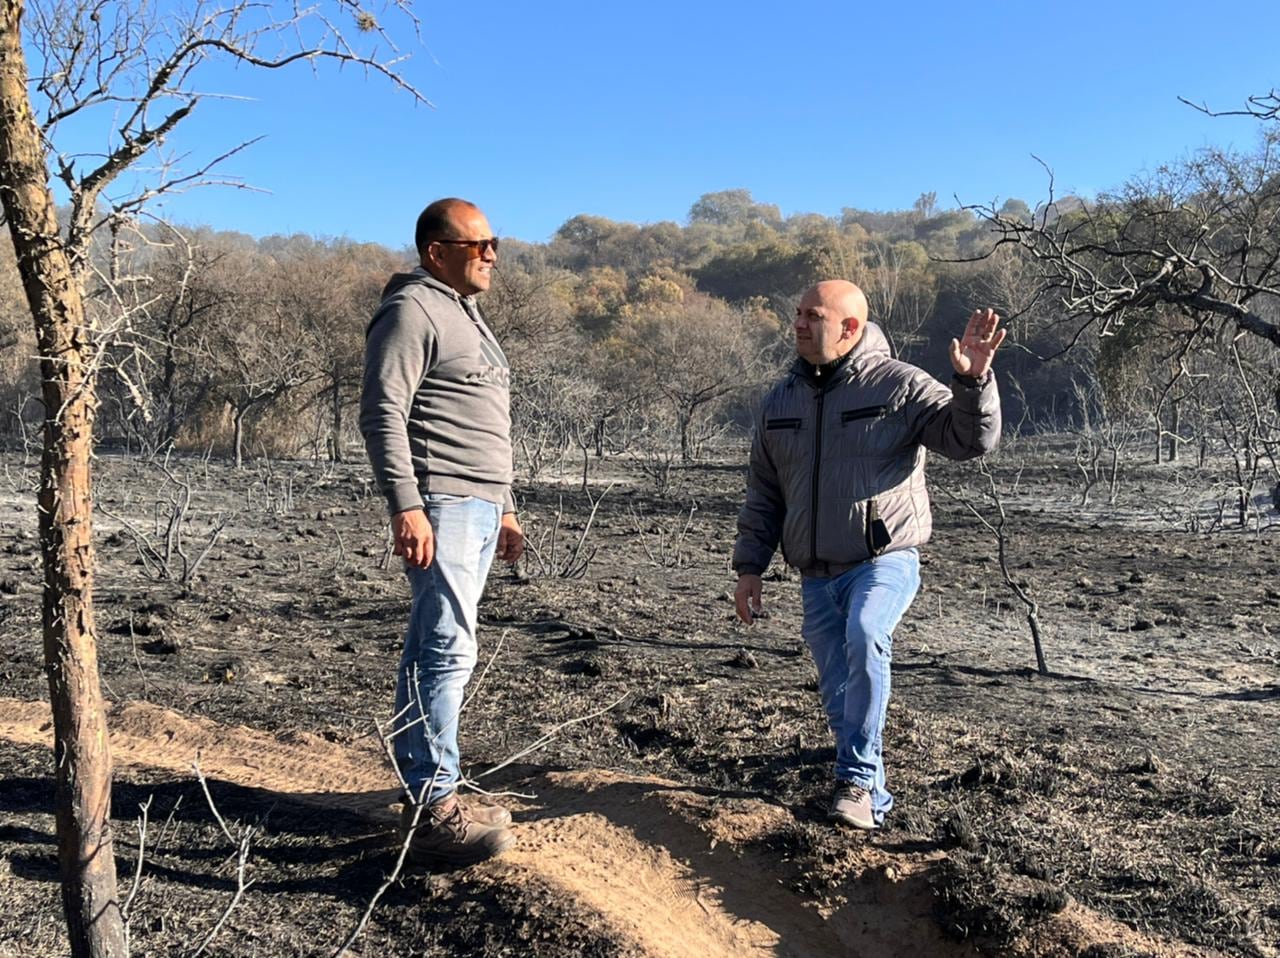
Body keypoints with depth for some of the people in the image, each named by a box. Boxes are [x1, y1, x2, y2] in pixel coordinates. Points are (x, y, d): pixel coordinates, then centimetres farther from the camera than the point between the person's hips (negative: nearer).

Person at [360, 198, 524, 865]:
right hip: (440, 506, -10)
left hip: (478, 508, 10)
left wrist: (503, 506, 24)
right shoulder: (412, 310, -7)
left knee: (432, 653, 12)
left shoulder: (466, 315, 23)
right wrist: (406, 506, -24)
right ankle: (432, 810, -5)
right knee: (448, 652, -11)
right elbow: (383, 415, -16)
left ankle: (427, 792, 19)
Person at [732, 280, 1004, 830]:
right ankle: (873, 799, 31)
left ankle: (858, 779, -22)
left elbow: (970, 439, -13)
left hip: (885, 561, -5)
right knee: (839, 698, 10)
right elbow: (763, 492, 14)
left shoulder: (898, 385, -5)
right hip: (817, 577, 5)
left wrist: (973, 381, -30)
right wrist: (750, 565, 9)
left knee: (864, 635, -34)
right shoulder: (782, 400, 9)